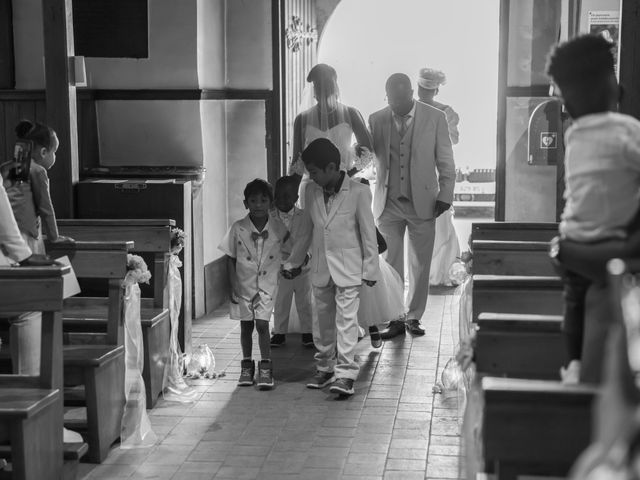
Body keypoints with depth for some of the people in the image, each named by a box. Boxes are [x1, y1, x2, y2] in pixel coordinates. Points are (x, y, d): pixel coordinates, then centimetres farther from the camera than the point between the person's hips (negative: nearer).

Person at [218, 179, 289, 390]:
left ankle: (265, 367, 1)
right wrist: (234, 285, -5)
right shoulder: (238, 229, -7)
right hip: (243, 284, 1)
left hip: (267, 284, -1)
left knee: (262, 323, -11)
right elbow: (230, 258, -1)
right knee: (246, 326, 10)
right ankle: (246, 365, 26)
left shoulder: (278, 228, -6)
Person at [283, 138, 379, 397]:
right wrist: (293, 263, 20)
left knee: (346, 320, -8)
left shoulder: (358, 192, -11)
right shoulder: (311, 191, 3)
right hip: (320, 268, 5)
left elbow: (368, 233, -6)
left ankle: (346, 374, -6)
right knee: (323, 320, 12)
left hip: (348, 268, -5)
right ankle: (325, 368, 25)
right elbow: (306, 231, 15)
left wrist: (370, 269, -5)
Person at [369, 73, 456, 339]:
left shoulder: (435, 118, -1)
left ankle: (414, 317, 19)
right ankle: (394, 319, 9)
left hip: (423, 203, -1)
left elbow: (445, 162, 2)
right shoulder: (376, 119, 3)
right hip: (388, 204, 1)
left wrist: (445, 196, -3)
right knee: (390, 265, 0)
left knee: (420, 264, 6)